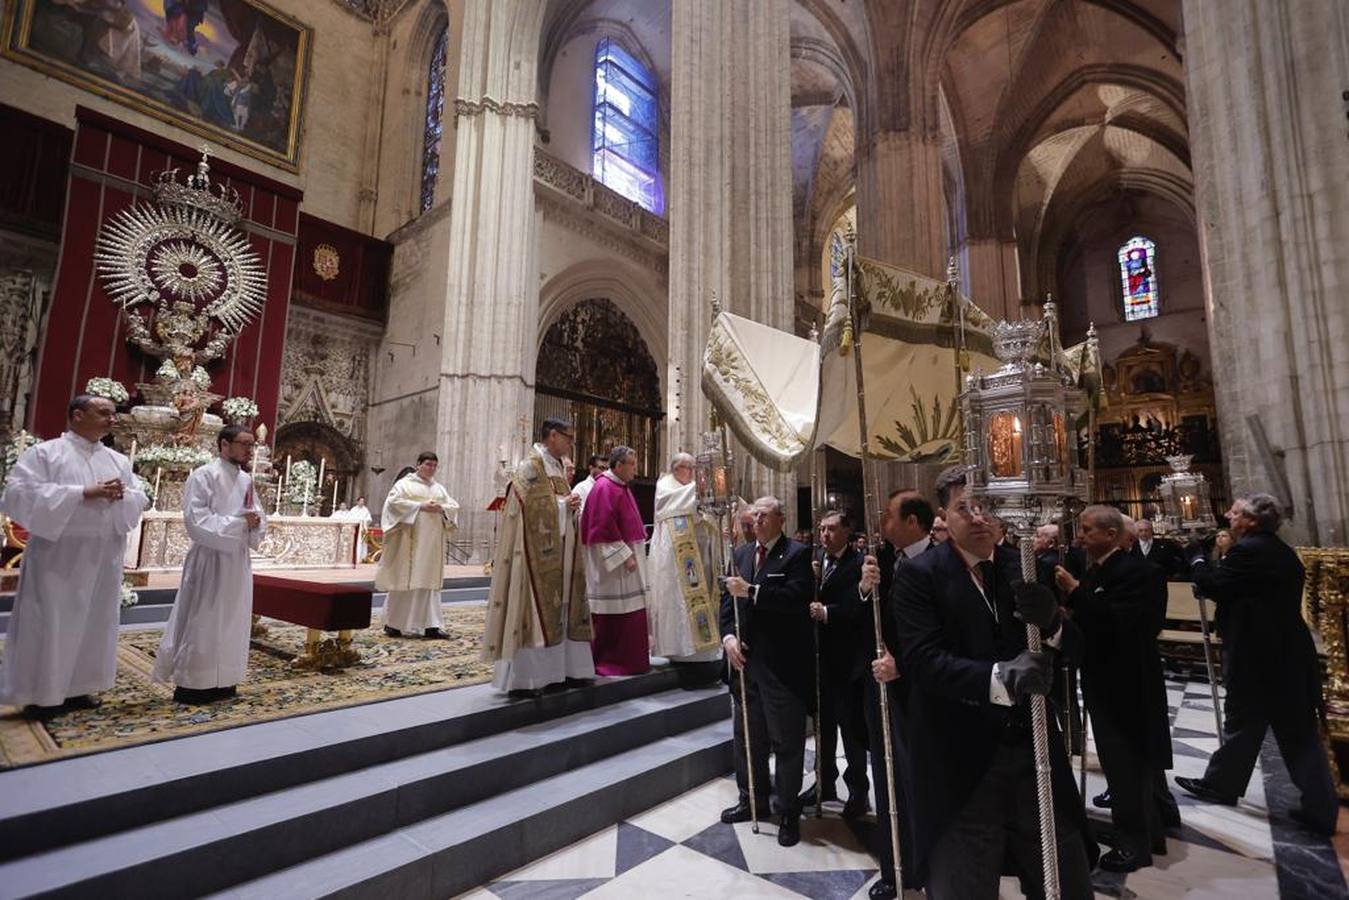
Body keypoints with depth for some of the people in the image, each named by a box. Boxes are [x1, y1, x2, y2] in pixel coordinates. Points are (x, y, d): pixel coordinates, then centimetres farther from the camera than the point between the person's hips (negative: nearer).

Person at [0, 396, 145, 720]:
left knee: (93, 623, 9)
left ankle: (77, 687, 20)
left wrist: (122, 495, -12)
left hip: (103, 557, 5)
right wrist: (83, 493, -20)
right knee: (50, 624, 1)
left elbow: (139, 501, 11)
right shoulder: (44, 452, -2)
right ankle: (41, 694, 13)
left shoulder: (119, 460, 13)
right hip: (58, 554, -5)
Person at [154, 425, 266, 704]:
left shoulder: (246, 480, 11)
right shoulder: (203, 476, -11)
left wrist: (256, 522, -6)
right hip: (210, 560, -7)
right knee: (203, 623, -1)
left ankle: (222, 681, 21)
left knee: (232, 622, 11)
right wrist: (239, 523, -17)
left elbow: (259, 515, 17)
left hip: (238, 559, 7)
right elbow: (196, 520, -18)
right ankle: (191, 684, 11)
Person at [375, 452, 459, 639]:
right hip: (409, 540, -4)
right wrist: (420, 506, -18)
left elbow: (454, 506, 12)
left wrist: (441, 508, -9)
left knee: (429, 581, 2)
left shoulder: (439, 488, 18)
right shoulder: (405, 483, 3)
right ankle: (393, 623, 13)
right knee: (404, 579, 0)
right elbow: (394, 501, -11)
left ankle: (431, 625, 2)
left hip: (432, 543, 5)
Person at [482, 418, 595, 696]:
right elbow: (535, 508, -20)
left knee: (555, 612, 12)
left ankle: (553, 669, 20)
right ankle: (522, 679, 2)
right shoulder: (531, 465, -11)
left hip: (556, 555, 9)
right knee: (533, 611, -6)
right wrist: (565, 504, -10)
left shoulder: (554, 466, 17)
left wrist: (570, 505, 0)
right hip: (537, 554, -9)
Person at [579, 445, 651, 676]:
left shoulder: (621, 487, 15)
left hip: (626, 557, 10)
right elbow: (605, 528, -21)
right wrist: (624, 555, -20)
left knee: (631, 615, 13)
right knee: (613, 617, -3)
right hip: (613, 562, -10)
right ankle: (610, 663, 8)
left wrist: (634, 552, 16)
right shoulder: (604, 488, -15)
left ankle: (631, 661, 22)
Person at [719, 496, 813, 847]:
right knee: (747, 735, 19)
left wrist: (751, 591, -25)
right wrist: (728, 636, -5)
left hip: (783, 663, -6)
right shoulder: (741, 553, 10)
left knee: (786, 739, 8)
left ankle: (787, 809, 25)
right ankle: (752, 798, 37)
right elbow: (728, 598, 9)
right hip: (745, 658, 6)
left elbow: (796, 598, -23)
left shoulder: (797, 554, -9)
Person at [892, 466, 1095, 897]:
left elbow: (1075, 647, 2)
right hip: (959, 765, -4)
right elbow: (924, 660, -20)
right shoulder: (919, 574, -10)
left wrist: (1052, 621, -20)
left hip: (1033, 752, 5)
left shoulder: (1025, 567, 6)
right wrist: (1000, 678, -33)